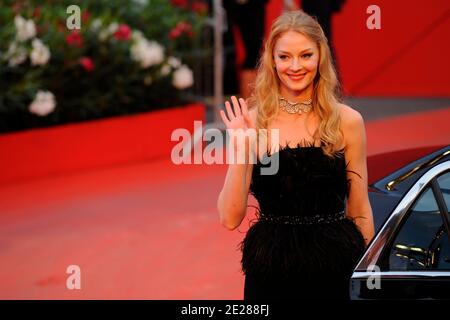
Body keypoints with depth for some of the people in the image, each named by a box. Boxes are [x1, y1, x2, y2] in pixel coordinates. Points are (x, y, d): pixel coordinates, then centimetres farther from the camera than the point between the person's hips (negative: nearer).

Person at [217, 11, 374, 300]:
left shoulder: (347, 121, -1)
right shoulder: (252, 121, -4)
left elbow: (359, 211, 6)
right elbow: (230, 218, -8)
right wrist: (240, 147, -17)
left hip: (335, 270, 1)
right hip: (270, 274, 0)